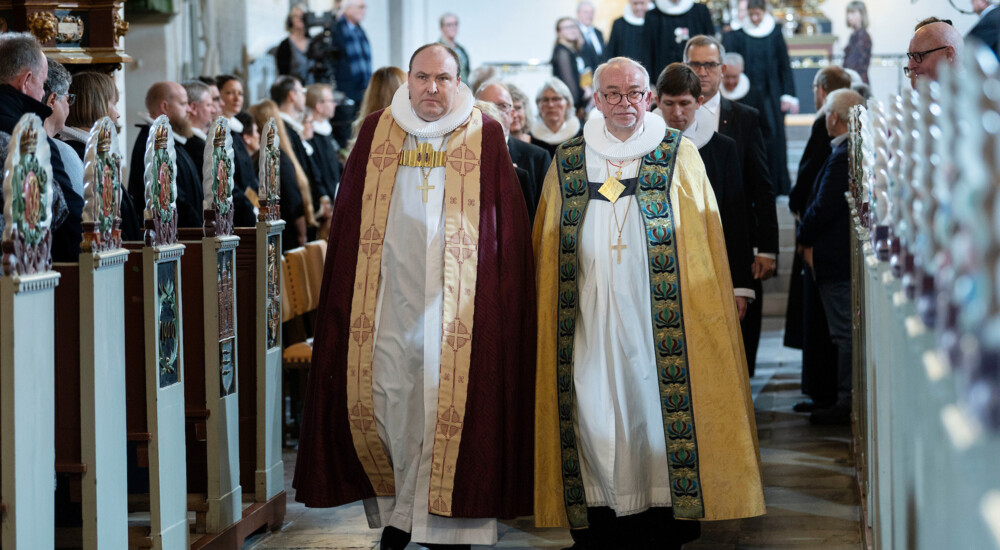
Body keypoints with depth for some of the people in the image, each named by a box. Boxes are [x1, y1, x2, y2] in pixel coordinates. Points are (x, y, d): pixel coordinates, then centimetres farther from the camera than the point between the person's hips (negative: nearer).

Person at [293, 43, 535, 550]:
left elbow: (508, 226, 5)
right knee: (392, 402, 2)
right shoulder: (377, 133, 10)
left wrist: (500, 295, -2)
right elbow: (349, 217, 13)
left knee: (449, 405, -4)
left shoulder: (484, 137, 4)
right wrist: (352, 294, 8)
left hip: (458, 299, -2)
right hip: (391, 295, 2)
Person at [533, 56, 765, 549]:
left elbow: (704, 247, 6)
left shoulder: (679, 156, 7)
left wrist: (707, 309, -2)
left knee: (658, 413, -4)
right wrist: (552, 316, 8)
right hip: (592, 318, 2)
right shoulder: (568, 162, 12)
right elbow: (547, 252, 16)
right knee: (595, 416, -3)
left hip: (660, 318, -1)